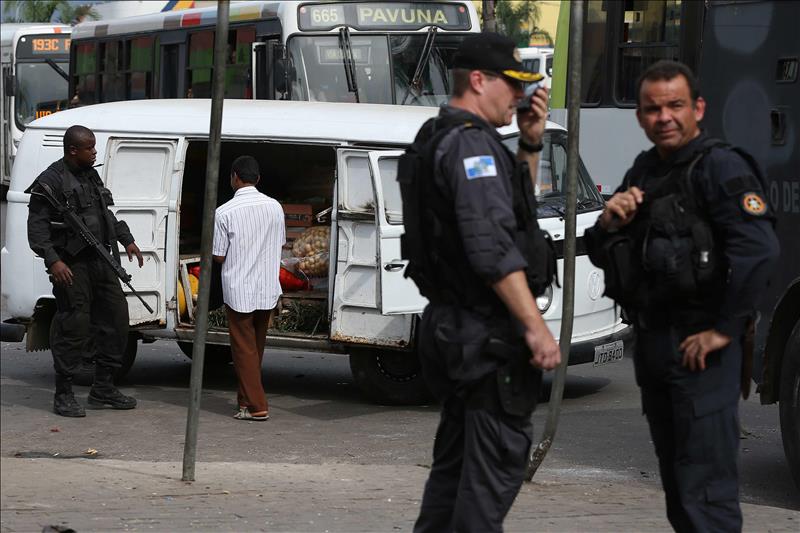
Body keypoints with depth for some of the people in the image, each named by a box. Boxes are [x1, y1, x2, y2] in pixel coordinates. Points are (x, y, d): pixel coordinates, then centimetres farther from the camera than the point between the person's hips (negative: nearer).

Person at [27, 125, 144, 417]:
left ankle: (103, 389, 20)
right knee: (74, 327, -8)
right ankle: (63, 396, 1)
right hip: (71, 265, -9)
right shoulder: (51, 180, -10)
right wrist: (53, 260, -24)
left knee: (116, 320, 9)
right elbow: (37, 225, -15)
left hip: (100, 261, 9)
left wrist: (127, 240, 26)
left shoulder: (91, 176, 16)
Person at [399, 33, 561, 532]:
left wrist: (530, 144, 15)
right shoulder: (472, 142, -15)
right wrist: (536, 326, -25)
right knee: (497, 460, -8)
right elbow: (492, 247, -25)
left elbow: (514, 206, 28)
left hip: (450, 324, 11)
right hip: (488, 335, -11)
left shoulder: (439, 139, 18)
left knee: (456, 462, 16)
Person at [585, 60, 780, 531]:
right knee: (677, 488, 15)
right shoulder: (644, 172, 16)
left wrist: (724, 330, -21)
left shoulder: (720, 167, -12)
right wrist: (609, 223, -3)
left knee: (706, 492, -11)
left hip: (699, 348, -9)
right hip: (653, 343, 9)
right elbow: (601, 257, 20)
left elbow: (759, 250, -25)